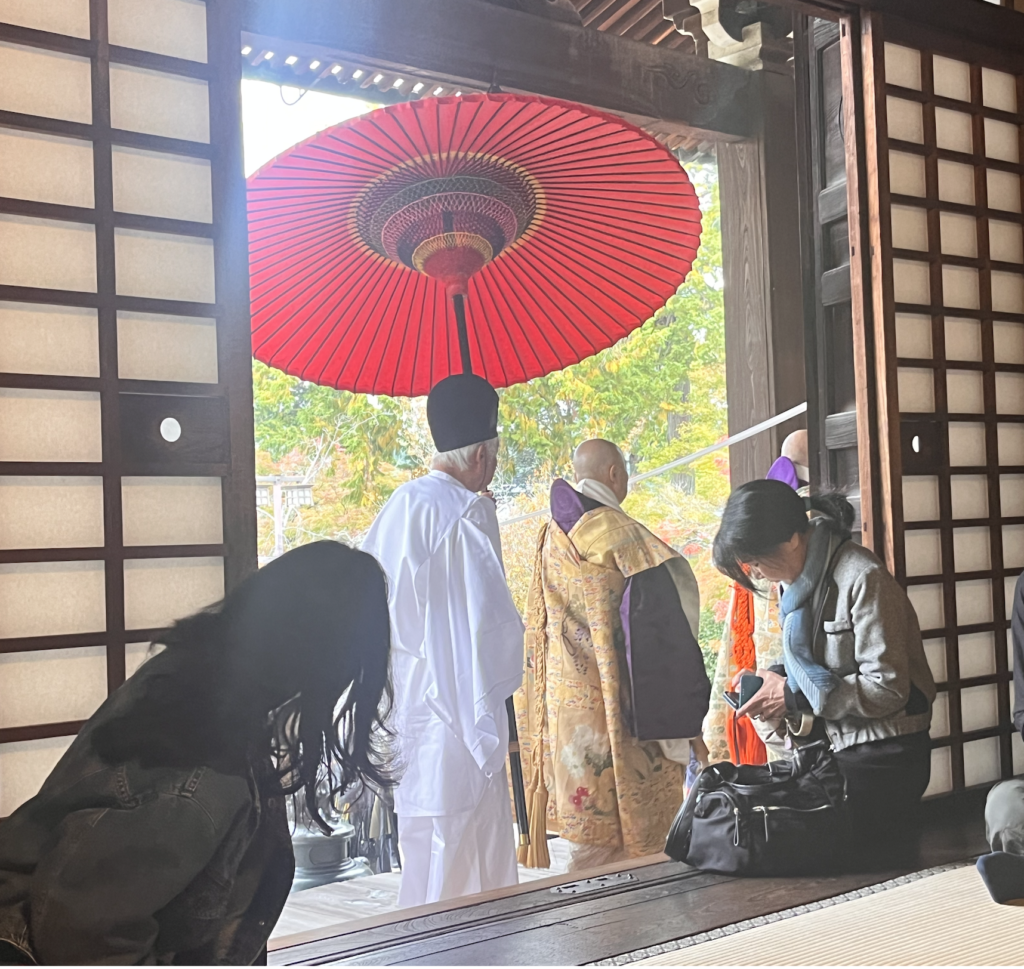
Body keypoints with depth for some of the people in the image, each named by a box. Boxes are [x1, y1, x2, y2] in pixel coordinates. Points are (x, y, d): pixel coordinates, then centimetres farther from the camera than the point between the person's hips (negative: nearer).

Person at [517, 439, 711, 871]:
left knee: (588, 819, 16)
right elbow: (662, 624, -16)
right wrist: (685, 715, -11)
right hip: (613, 705, -8)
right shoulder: (619, 532, -14)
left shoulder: (551, 536, 8)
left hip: (564, 701, 8)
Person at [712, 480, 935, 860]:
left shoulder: (862, 579, -22)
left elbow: (887, 688, -23)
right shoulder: (802, 578, 5)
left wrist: (792, 696, -20)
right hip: (840, 748, 8)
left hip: (884, 755, -8)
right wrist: (777, 680, -4)